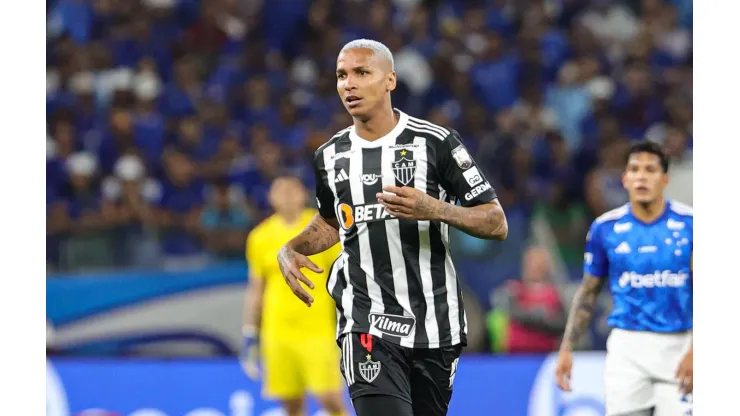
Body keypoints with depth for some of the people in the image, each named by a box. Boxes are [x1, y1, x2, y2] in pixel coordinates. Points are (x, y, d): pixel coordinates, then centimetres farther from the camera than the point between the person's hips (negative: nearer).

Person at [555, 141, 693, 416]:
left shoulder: (688, 224, -2)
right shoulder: (605, 228, 4)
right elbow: (588, 293, 13)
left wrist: (694, 351, -15)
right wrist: (566, 348, 5)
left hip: (677, 348, -1)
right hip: (626, 346, 1)